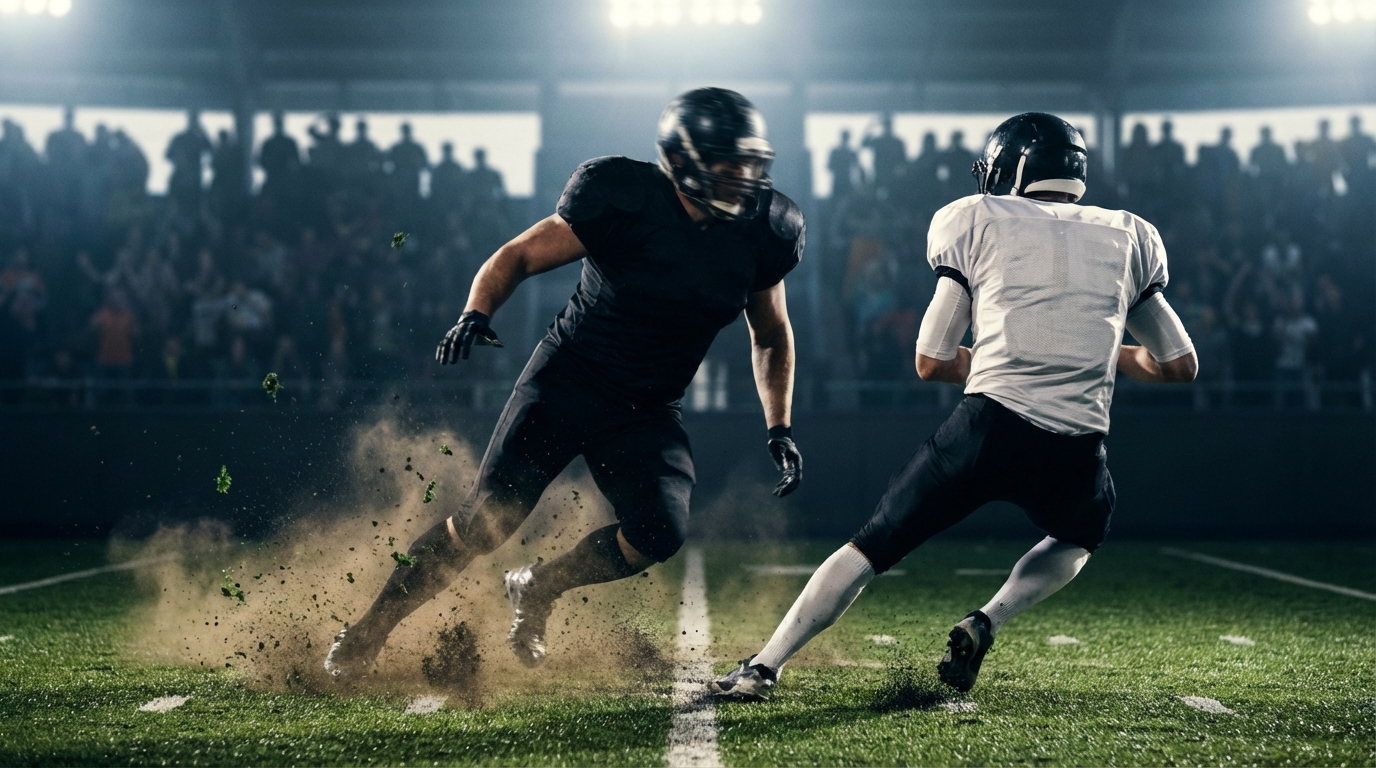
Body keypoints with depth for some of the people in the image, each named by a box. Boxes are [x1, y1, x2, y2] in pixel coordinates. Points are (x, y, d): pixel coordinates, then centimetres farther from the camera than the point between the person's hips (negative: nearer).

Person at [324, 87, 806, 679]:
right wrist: (477, 314, -28)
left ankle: (536, 591, 9)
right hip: (567, 381, -4)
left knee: (660, 532, -19)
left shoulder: (761, 233, -4)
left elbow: (772, 333, 13)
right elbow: (519, 256, -9)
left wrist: (779, 428, 6)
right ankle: (367, 632, 11)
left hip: (646, 414, 4)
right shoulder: (625, 202, -17)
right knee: (487, 520, -10)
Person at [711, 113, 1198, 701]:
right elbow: (1179, 365, 24)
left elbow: (931, 362, 10)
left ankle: (763, 666, 7)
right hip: (1075, 453, 2)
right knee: (1079, 536, 34)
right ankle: (985, 624, 11)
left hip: (988, 427, -2)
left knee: (873, 546, 13)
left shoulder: (978, 221, 11)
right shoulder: (1128, 237, 18)